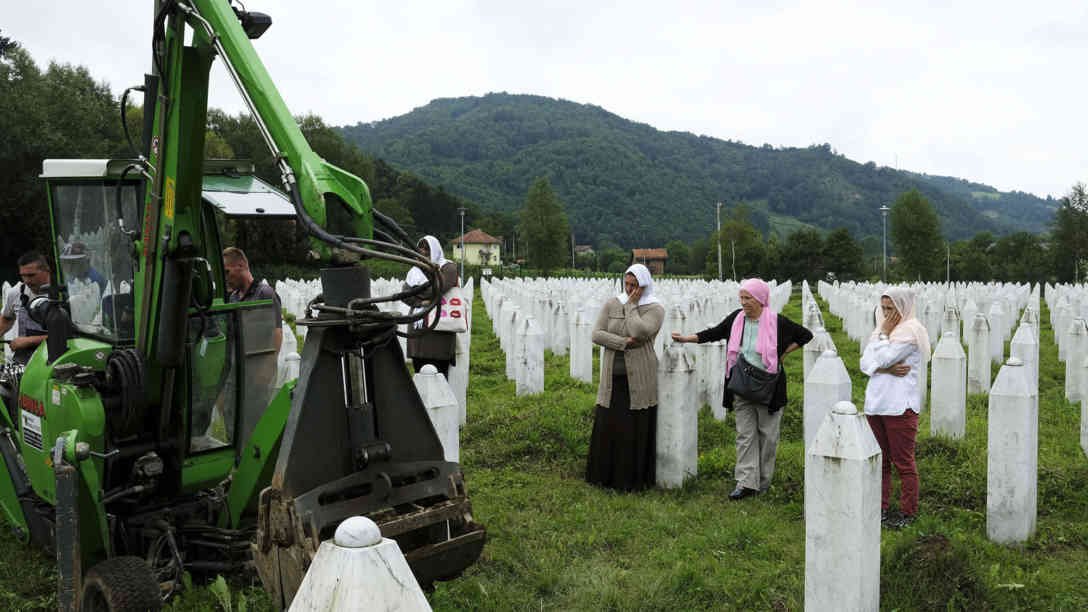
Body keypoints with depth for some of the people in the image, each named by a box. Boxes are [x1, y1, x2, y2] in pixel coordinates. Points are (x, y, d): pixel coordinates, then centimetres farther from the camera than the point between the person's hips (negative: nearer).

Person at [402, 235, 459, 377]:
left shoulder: (448, 267, 3)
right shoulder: (416, 270, 18)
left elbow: (439, 288, -15)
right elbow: (405, 295, 5)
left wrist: (415, 290, -2)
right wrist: (421, 302, -13)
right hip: (418, 327, 5)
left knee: (439, 372, -8)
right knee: (419, 369, 6)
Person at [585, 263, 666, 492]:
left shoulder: (655, 309, -4)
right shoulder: (612, 304, 6)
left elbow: (639, 332, -22)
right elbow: (597, 334, -4)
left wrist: (632, 305, -11)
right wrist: (624, 343, -16)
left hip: (638, 379, -3)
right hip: (613, 378, 4)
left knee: (637, 429, 1)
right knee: (607, 426, 8)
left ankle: (633, 478, 13)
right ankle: (605, 474, 21)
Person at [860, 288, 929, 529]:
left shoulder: (911, 330, -10)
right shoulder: (883, 327, 15)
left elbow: (882, 358, -17)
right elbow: (865, 363, 5)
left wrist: (884, 334, -6)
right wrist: (887, 369, -12)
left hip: (900, 406, -8)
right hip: (875, 403, 8)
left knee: (903, 462, 1)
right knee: (880, 460, 13)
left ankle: (908, 512, 12)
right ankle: (881, 507, 23)